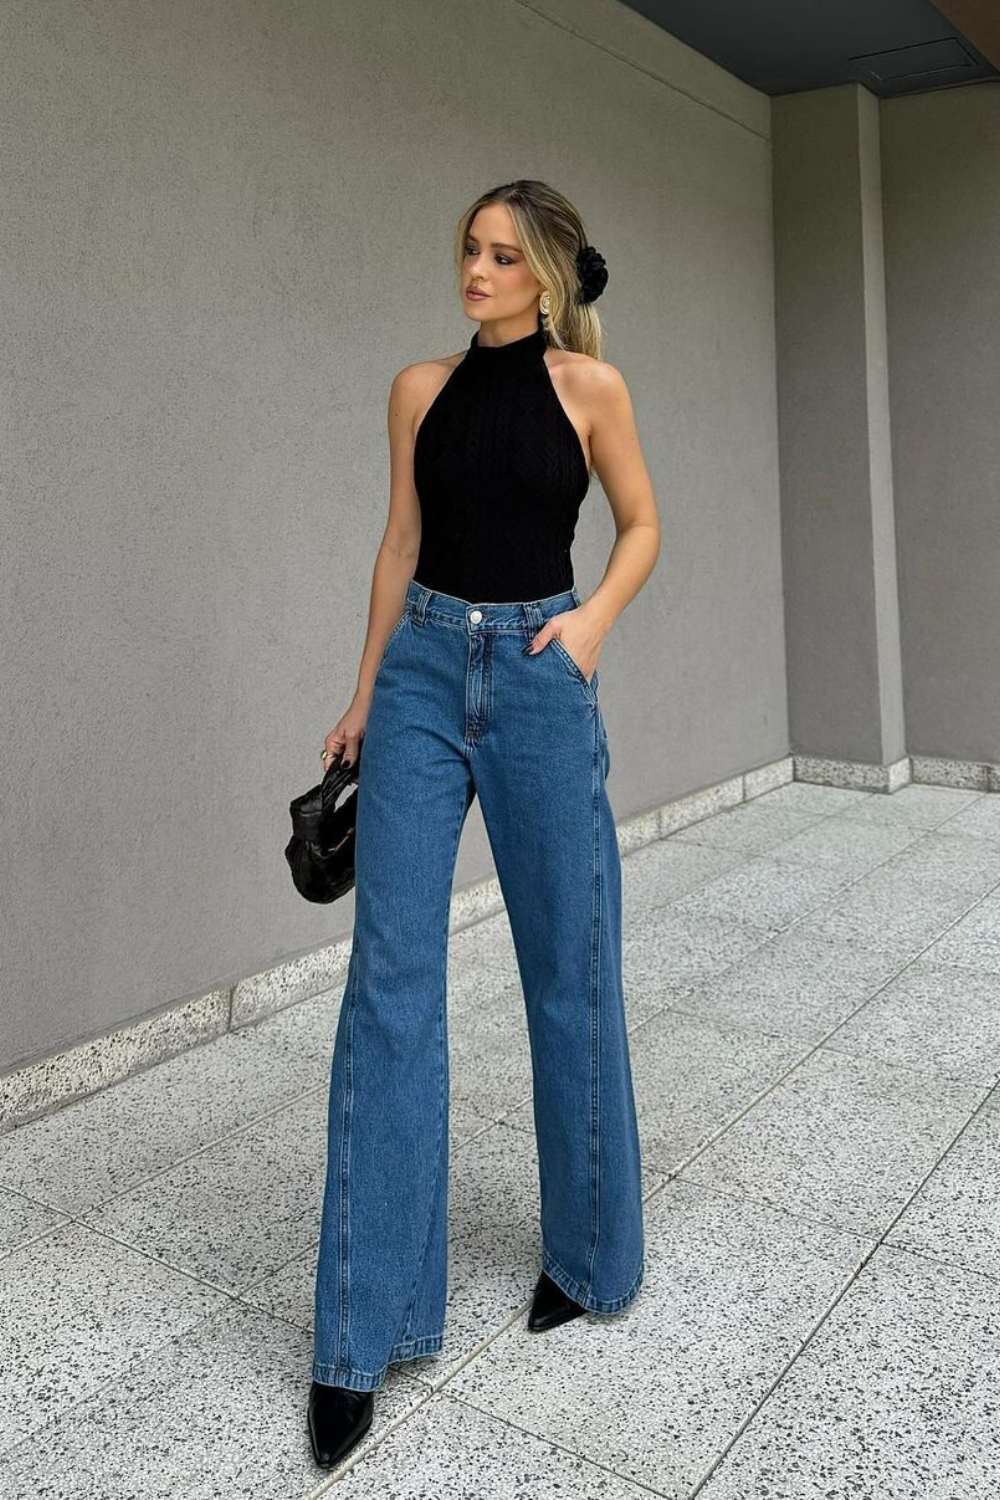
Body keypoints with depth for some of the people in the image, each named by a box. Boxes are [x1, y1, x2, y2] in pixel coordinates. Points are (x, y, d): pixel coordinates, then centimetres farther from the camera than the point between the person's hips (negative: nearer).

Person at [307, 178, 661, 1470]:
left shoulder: (589, 385, 4)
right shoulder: (420, 389, 11)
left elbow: (641, 524, 11)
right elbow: (401, 542, 14)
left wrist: (594, 619, -7)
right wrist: (364, 691, 12)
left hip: (539, 678, -2)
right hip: (423, 673, 2)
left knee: (570, 970, 5)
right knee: (389, 975, -5)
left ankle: (589, 1254, 29)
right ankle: (365, 1328, 5)